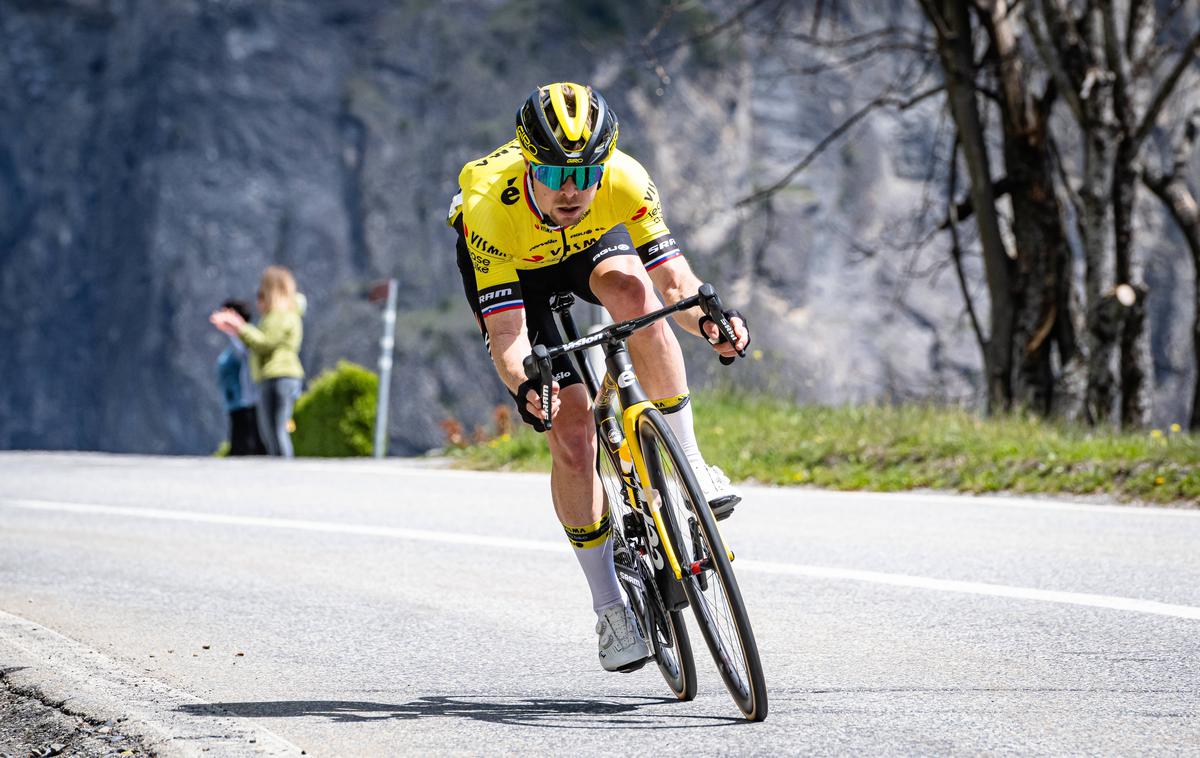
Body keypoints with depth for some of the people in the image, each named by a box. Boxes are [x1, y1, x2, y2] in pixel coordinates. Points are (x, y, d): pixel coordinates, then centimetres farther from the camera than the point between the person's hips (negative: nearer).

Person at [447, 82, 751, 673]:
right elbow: (506, 330, -39)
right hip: (507, 268, -1)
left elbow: (673, 279, -32)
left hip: (590, 244, 2)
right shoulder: (492, 208, -40)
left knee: (632, 290, -36)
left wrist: (711, 320, -53)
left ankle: (686, 462, -21)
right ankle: (610, 608, 0)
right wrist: (524, 385, -59)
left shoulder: (625, 182, -35)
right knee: (571, 430, -13)